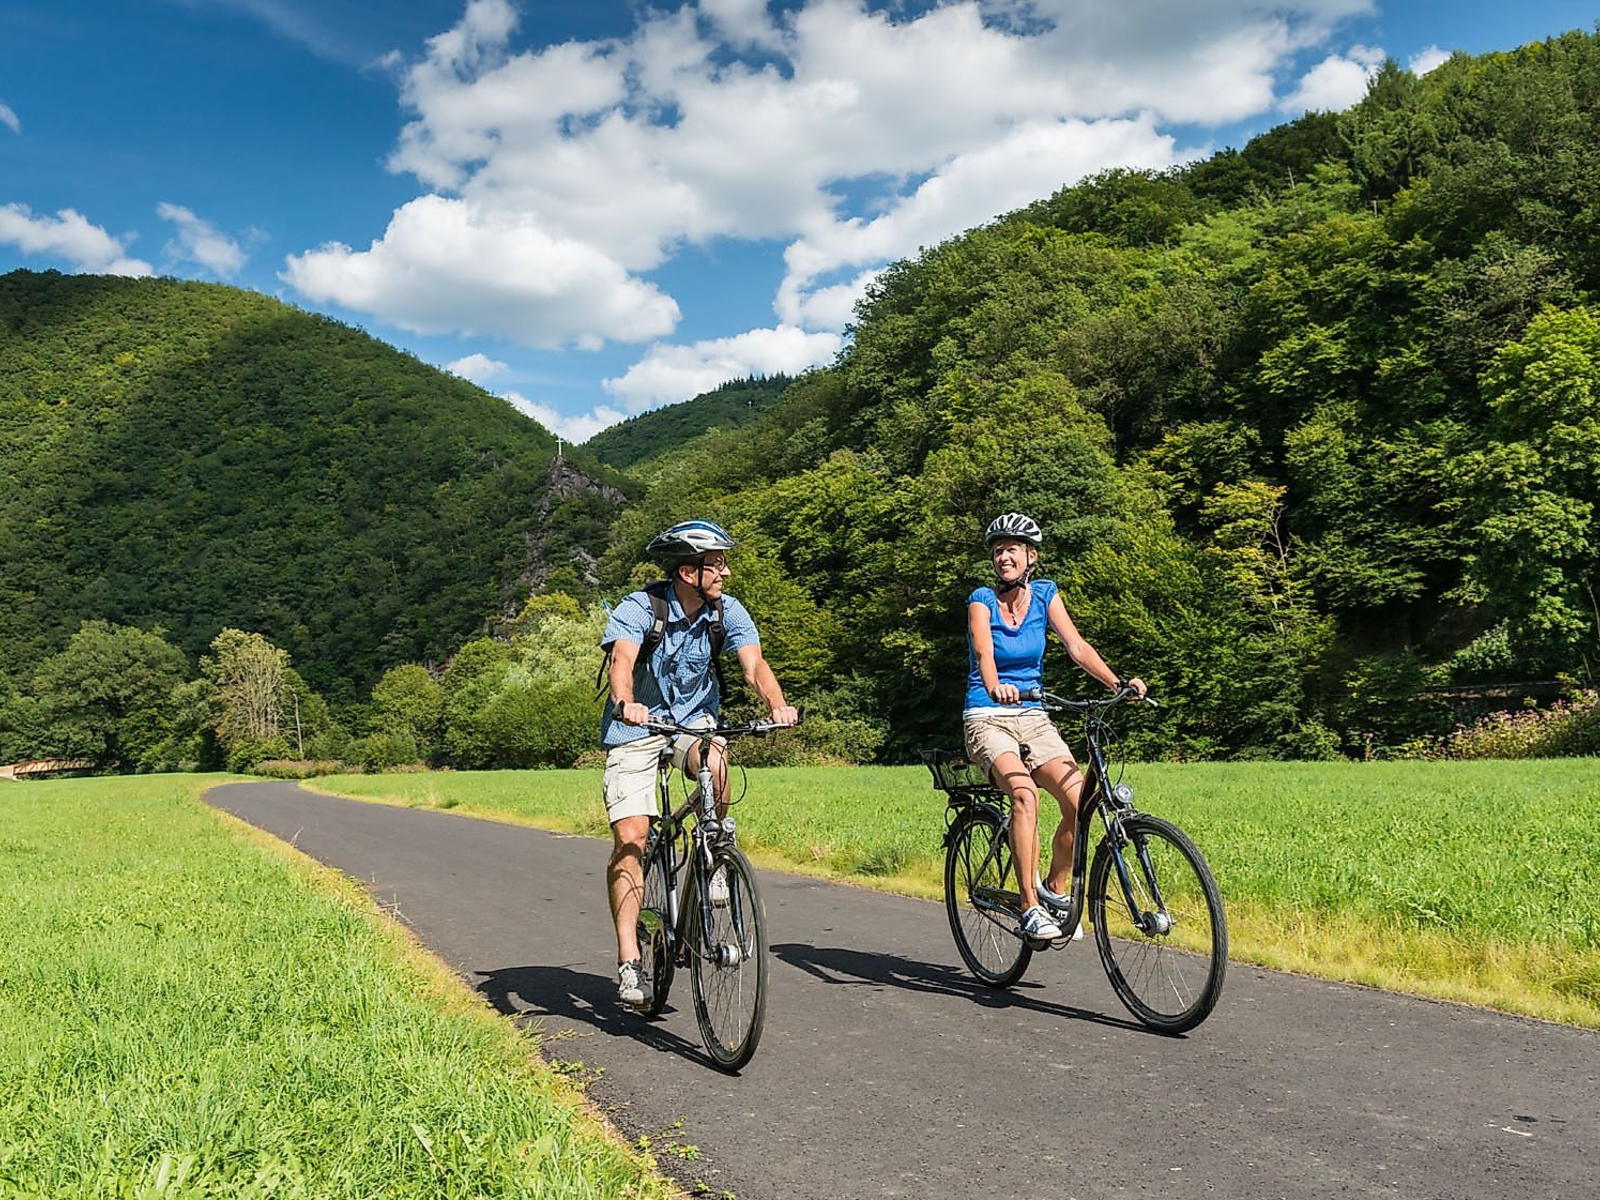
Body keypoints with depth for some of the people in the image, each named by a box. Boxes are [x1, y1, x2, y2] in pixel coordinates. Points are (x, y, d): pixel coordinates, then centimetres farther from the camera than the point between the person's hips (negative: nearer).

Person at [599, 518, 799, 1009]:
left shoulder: (727, 612, -8)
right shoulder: (639, 608, -18)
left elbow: (754, 663, -19)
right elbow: (622, 661, -33)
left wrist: (778, 704, -40)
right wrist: (626, 704, -55)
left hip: (694, 721, 3)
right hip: (636, 726, -2)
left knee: (717, 768, -32)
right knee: (630, 838, -15)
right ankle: (629, 961, -10)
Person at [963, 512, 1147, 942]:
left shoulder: (1045, 594, 4)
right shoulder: (982, 600, -6)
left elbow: (1076, 645, -7)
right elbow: (983, 652, -24)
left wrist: (1117, 682, -23)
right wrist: (995, 688, -45)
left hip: (1034, 718, 4)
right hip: (988, 718, -4)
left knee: (1080, 800, -17)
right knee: (1024, 794, -30)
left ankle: (1055, 887, 8)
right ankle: (1030, 907, -22)